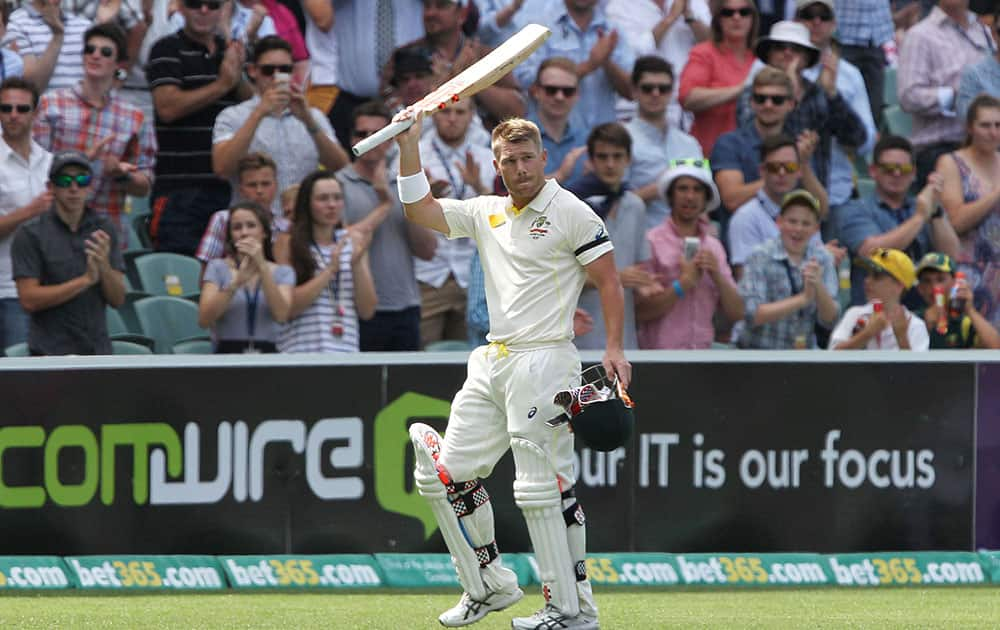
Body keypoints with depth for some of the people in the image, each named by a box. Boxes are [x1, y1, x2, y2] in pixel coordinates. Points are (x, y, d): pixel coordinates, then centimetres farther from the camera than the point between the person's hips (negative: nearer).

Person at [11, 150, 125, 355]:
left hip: (98, 352, 4)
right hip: (52, 352, -4)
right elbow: (29, 299, -12)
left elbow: (118, 299, 5)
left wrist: (104, 266, -16)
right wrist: (85, 280, -17)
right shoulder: (30, 233, -5)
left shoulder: (104, 229, 7)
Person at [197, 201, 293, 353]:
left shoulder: (283, 272, 12)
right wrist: (237, 282, -17)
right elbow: (204, 320, -6)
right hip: (228, 353, -1)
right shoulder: (217, 267, 10)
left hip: (268, 353, 1)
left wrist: (262, 266, -13)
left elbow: (281, 316, -8)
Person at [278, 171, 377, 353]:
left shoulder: (353, 241, 11)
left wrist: (357, 263, -5)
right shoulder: (289, 244, 1)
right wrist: (330, 269, -12)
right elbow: (288, 308, -9)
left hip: (347, 349, 3)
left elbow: (367, 311, 7)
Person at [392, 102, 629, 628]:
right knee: (441, 477, 8)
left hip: (543, 362, -8)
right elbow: (419, 210, 18)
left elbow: (608, 280, -6)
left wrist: (614, 348, -16)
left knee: (545, 487, -13)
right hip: (492, 363, 8)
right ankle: (491, 584, 19)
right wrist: (409, 146, 7)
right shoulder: (486, 214, 16)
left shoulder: (570, 213, -4)